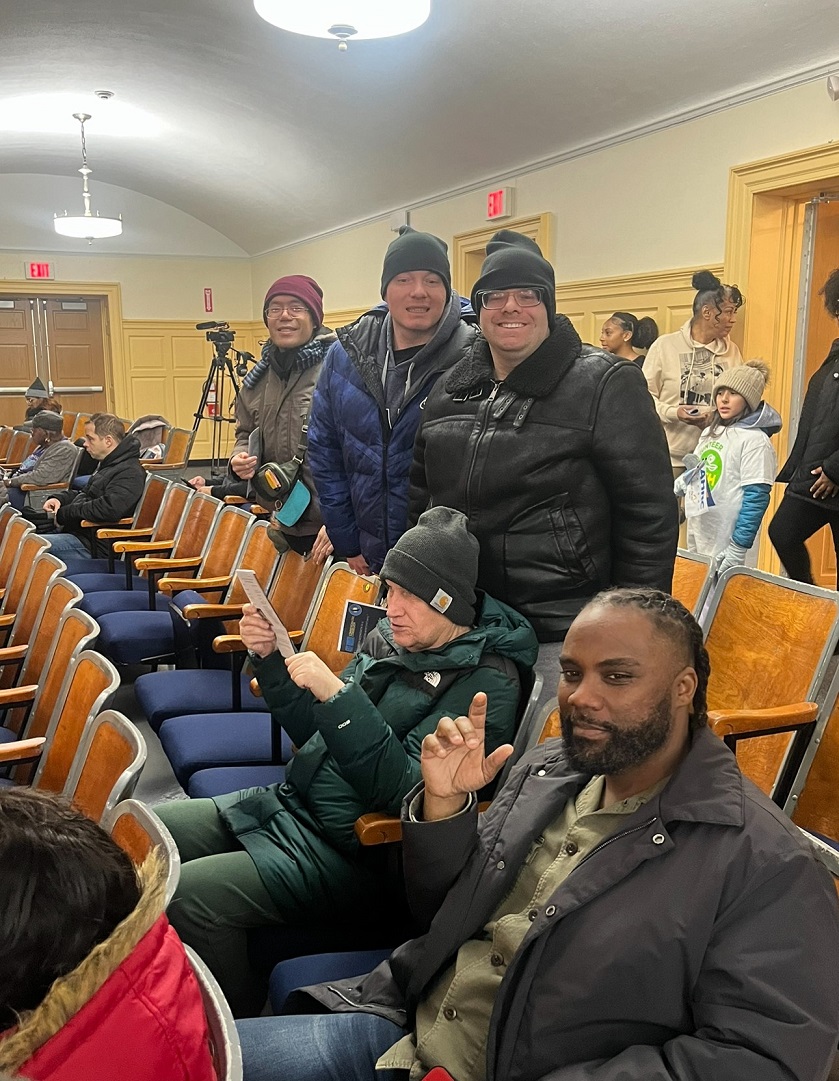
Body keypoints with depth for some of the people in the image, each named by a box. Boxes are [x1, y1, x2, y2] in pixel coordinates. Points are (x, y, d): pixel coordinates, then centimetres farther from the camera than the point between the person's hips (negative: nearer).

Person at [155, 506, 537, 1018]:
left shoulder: (486, 682, -15)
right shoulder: (390, 639, 7)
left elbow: (404, 788, -23)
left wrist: (337, 694, -29)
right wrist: (271, 659, 0)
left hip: (356, 854, -8)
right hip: (292, 804, 9)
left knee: (191, 895, -22)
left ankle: (249, 1028, 3)